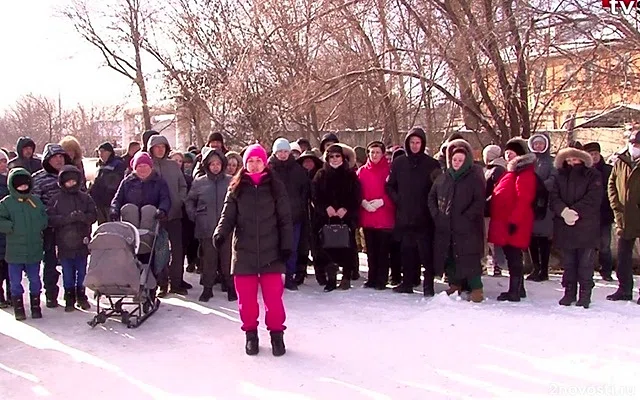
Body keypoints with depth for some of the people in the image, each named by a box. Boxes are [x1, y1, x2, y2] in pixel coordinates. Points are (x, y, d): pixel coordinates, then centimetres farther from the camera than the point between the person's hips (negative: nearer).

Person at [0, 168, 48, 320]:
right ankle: (18, 308, 18)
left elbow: (45, 218, 11)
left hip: (34, 249, 2)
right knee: (15, 281, 6)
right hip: (15, 249, -2)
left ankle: (36, 307, 23)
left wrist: (39, 226, -6)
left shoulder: (36, 201, 7)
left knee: (35, 279, 11)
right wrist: (13, 227, -20)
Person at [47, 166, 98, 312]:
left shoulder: (85, 198, 4)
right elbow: (50, 218, -7)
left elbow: (94, 215, 0)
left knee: (82, 272, 11)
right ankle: (69, 298, 17)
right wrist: (67, 218, -21)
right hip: (64, 243, -1)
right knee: (68, 273, 7)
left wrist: (83, 217, -21)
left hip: (82, 241, 1)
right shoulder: (56, 199, 0)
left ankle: (81, 296, 23)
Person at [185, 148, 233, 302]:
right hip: (206, 229, 1)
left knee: (227, 259, 3)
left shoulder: (231, 182, 1)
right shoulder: (199, 182, 5)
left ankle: (231, 287, 17)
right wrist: (193, 215, 6)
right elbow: (189, 201, 17)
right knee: (208, 259, 7)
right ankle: (207, 288, 18)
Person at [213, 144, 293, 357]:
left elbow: (285, 219, 3)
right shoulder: (236, 188, 7)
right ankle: (250, 333, 24)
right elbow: (228, 216, 1)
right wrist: (220, 234, -18)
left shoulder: (276, 187, 4)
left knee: (273, 295, -1)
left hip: (271, 251, -1)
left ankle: (276, 333, 17)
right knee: (246, 296, 8)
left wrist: (287, 245, -5)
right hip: (243, 251, 1)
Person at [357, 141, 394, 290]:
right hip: (367, 217, 3)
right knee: (371, 250, 11)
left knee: (383, 250, 0)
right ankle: (372, 278, 19)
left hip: (385, 217, -3)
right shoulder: (362, 171, 9)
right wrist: (363, 202, -9)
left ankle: (382, 280, 7)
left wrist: (382, 201, -14)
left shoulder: (389, 169, 0)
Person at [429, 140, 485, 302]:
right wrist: (436, 214, 6)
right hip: (445, 228, 5)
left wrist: (465, 217, -15)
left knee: (469, 257, -9)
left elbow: (479, 202, -9)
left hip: (467, 228, -5)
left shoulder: (475, 179, -2)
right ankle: (454, 284, 25)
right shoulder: (443, 178, 12)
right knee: (448, 257, 11)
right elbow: (431, 197, 18)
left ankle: (476, 288, -3)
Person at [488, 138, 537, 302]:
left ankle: (514, 291, -1)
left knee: (513, 257, -6)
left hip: (514, 225, -10)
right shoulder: (511, 172, 20)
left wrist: (514, 220, -24)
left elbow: (524, 200, -20)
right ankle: (518, 289, 24)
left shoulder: (525, 173, -11)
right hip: (506, 224, 10)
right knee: (512, 257, 15)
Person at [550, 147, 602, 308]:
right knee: (568, 263, 10)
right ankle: (569, 292, 19)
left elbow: (593, 199, -11)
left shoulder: (593, 176, 2)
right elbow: (553, 197, 0)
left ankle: (585, 295, 7)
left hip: (587, 227, -3)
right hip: (564, 227, 3)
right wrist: (563, 211, -18)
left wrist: (574, 211, -19)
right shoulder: (560, 177, 12)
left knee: (586, 263, -1)